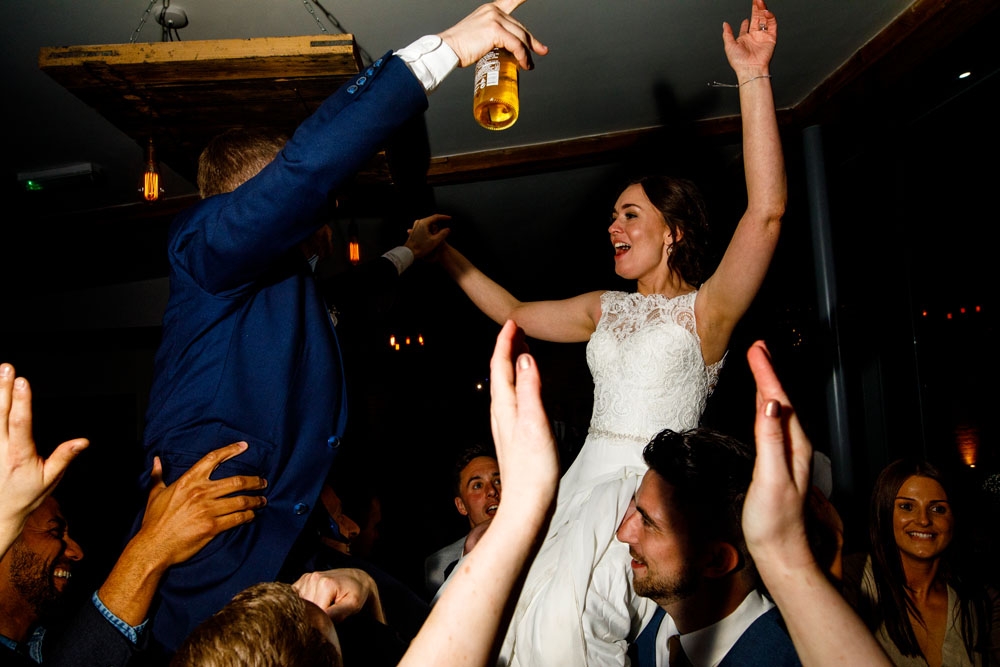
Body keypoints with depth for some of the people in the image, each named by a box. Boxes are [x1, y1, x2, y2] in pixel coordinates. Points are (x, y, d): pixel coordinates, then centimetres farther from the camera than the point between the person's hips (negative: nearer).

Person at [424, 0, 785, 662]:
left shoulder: (705, 309, -3)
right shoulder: (607, 309, 16)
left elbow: (767, 211, -18)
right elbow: (515, 313, 26)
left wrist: (754, 79, -22)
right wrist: (444, 252, 26)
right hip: (588, 477, 6)